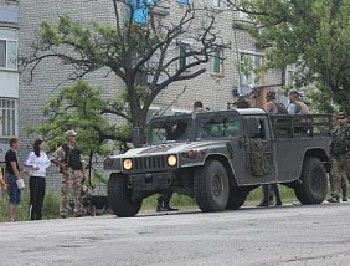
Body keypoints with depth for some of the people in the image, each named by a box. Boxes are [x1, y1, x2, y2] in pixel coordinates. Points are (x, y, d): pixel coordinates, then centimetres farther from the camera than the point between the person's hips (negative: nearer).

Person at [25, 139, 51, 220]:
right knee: (34, 198, -7)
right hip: (34, 177, -7)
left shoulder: (44, 154, 15)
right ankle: (32, 217, -5)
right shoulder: (32, 154, -5)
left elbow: (48, 163, 28)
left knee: (40, 197, 8)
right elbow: (27, 164, -9)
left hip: (42, 177, 7)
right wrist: (34, 166, -20)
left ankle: (39, 216, 13)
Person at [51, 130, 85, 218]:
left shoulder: (77, 149, 17)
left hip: (78, 172, 6)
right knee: (65, 193, -8)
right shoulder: (62, 149, -2)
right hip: (68, 172, -6)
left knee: (78, 194, 7)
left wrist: (82, 172, 14)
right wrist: (60, 164, -19)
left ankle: (78, 212, 13)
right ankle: (63, 213, -6)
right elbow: (53, 159, -4)